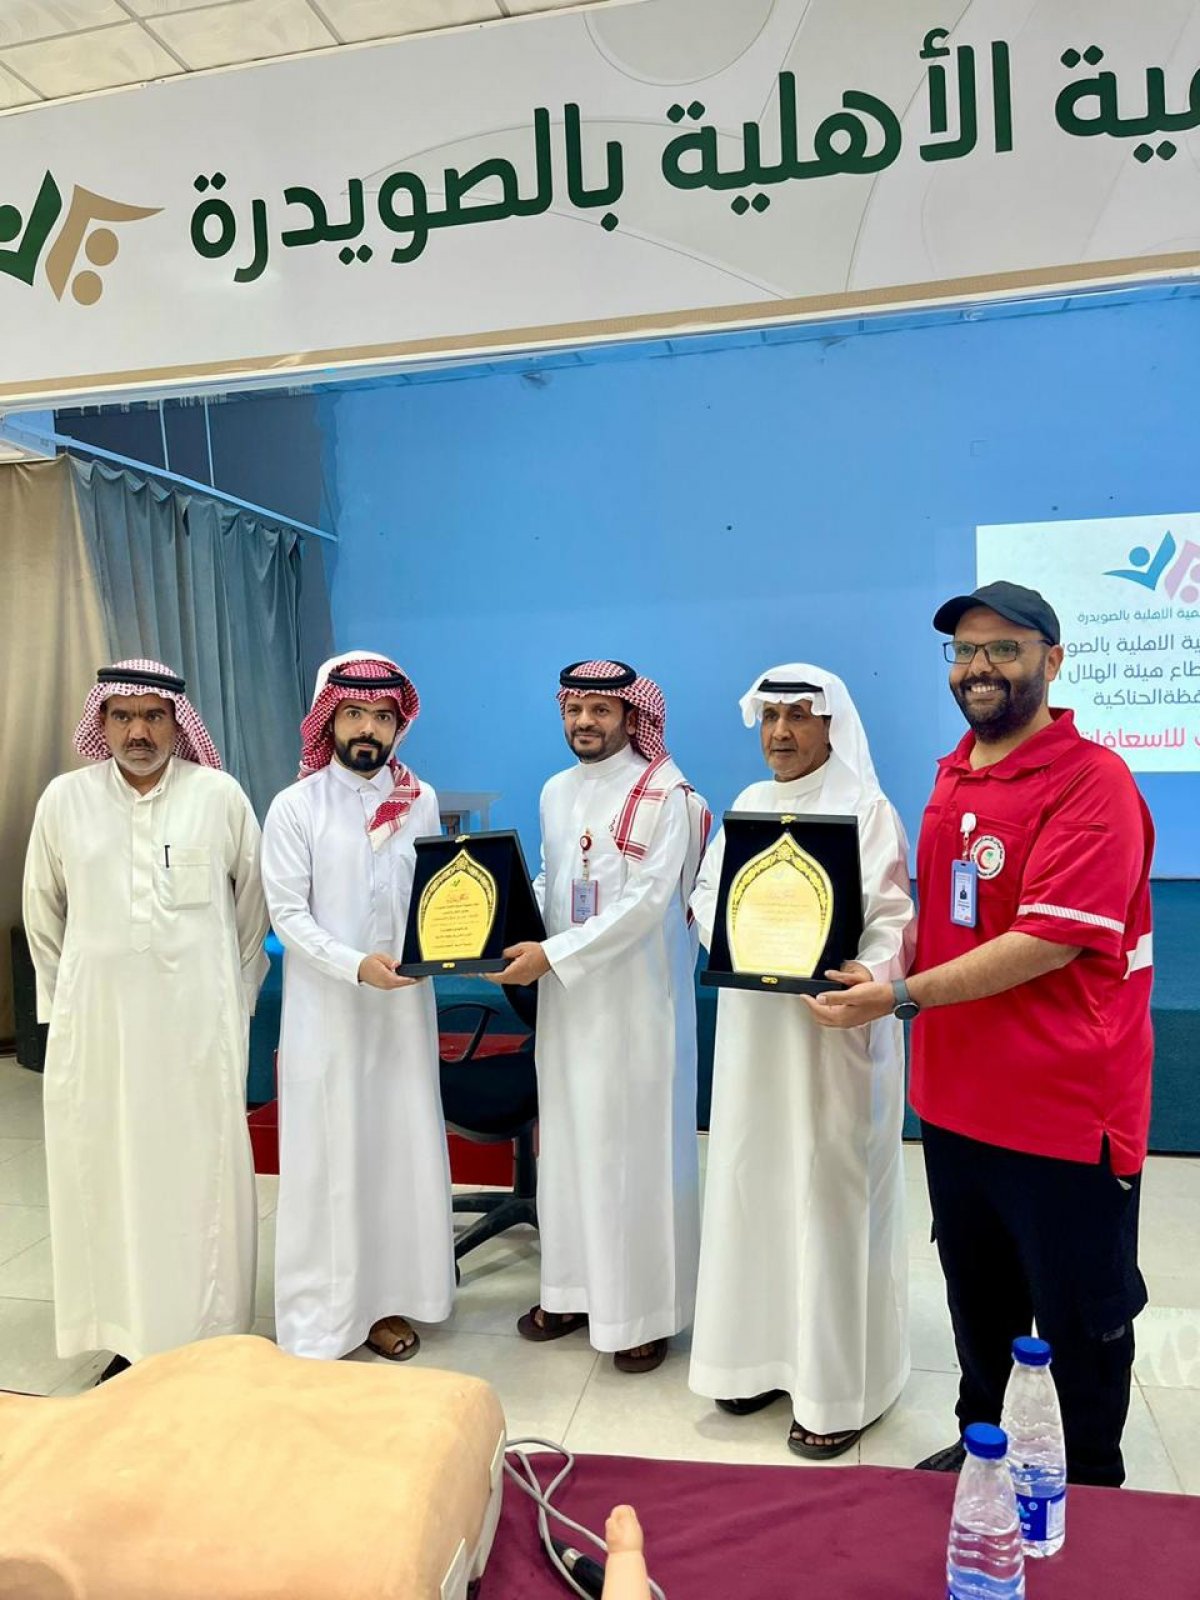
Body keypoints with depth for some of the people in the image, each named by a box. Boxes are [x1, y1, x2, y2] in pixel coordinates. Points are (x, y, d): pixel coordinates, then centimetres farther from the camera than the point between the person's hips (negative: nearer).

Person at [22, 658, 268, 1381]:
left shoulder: (222, 795, -1)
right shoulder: (64, 799, 2)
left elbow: (253, 902, 7)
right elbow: (44, 913, 11)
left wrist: (237, 992, 9)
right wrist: (65, 999, 12)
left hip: (199, 1019, -1)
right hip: (98, 1021, 1)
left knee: (202, 1171, 6)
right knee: (108, 1172, 6)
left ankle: (212, 1335, 19)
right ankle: (126, 1336, 20)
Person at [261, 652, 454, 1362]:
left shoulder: (420, 800, 4)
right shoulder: (296, 806, -5)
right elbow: (288, 914, -8)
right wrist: (356, 966, -21)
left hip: (404, 1003, 3)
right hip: (326, 1008, -3)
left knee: (402, 1145, 8)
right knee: (328, 1156, 3)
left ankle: (386, 1297, 23)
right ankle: (321, 1316, 16)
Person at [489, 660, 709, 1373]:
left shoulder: (667, 796, -11)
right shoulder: (556, 792, 10)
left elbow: (645, 903, -19)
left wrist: (551, 954, -21)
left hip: (637, 999, -6)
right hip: (567, 997, 6)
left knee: (637, 1147, 2)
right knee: (568, 1141, 13)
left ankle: (646, 1309, 16)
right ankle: (575, 1287, 28)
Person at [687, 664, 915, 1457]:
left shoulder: (868, 810, -6)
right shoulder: (746, 807, 12)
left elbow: (891, 920, -12)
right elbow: (707, 895, 7)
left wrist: (869, 978, -31)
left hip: (832, 1029, -5)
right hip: (753, 1026, 6)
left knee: (829, 1191, 1)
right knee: (751, 1181, 12)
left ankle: (836, 1387, 14)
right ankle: (764, 1351, 29)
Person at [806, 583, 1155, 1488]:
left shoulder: (1092, 782, -17)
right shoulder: (952, 776, 7)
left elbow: (1047, 941, -24)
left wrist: (902, 998, -25)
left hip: (1065, 1107, -7)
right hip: (957, 1097, 7)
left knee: (1080, 1315, 13)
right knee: (977, 1300, 23)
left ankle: (1096, 1489, 35)